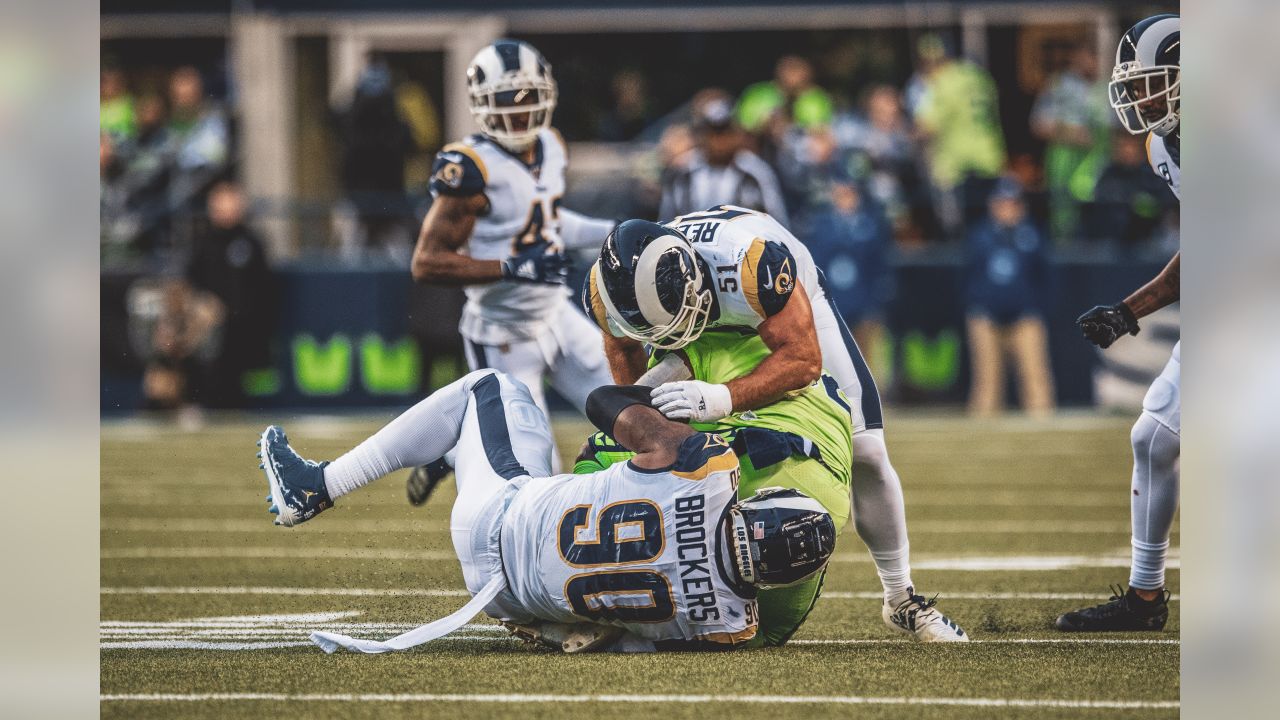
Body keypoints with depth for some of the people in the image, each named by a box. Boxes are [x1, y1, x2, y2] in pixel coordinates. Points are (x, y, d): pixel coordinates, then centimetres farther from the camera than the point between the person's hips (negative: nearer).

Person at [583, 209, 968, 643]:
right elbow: (624, 350, -8)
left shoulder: (750, 262, -49)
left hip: (791, 308, -3)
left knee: (865, 452, -7)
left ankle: (902, 599, 13)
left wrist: (721, 399, -53)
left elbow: (803, 360, -41)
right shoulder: (606, 294, -34)